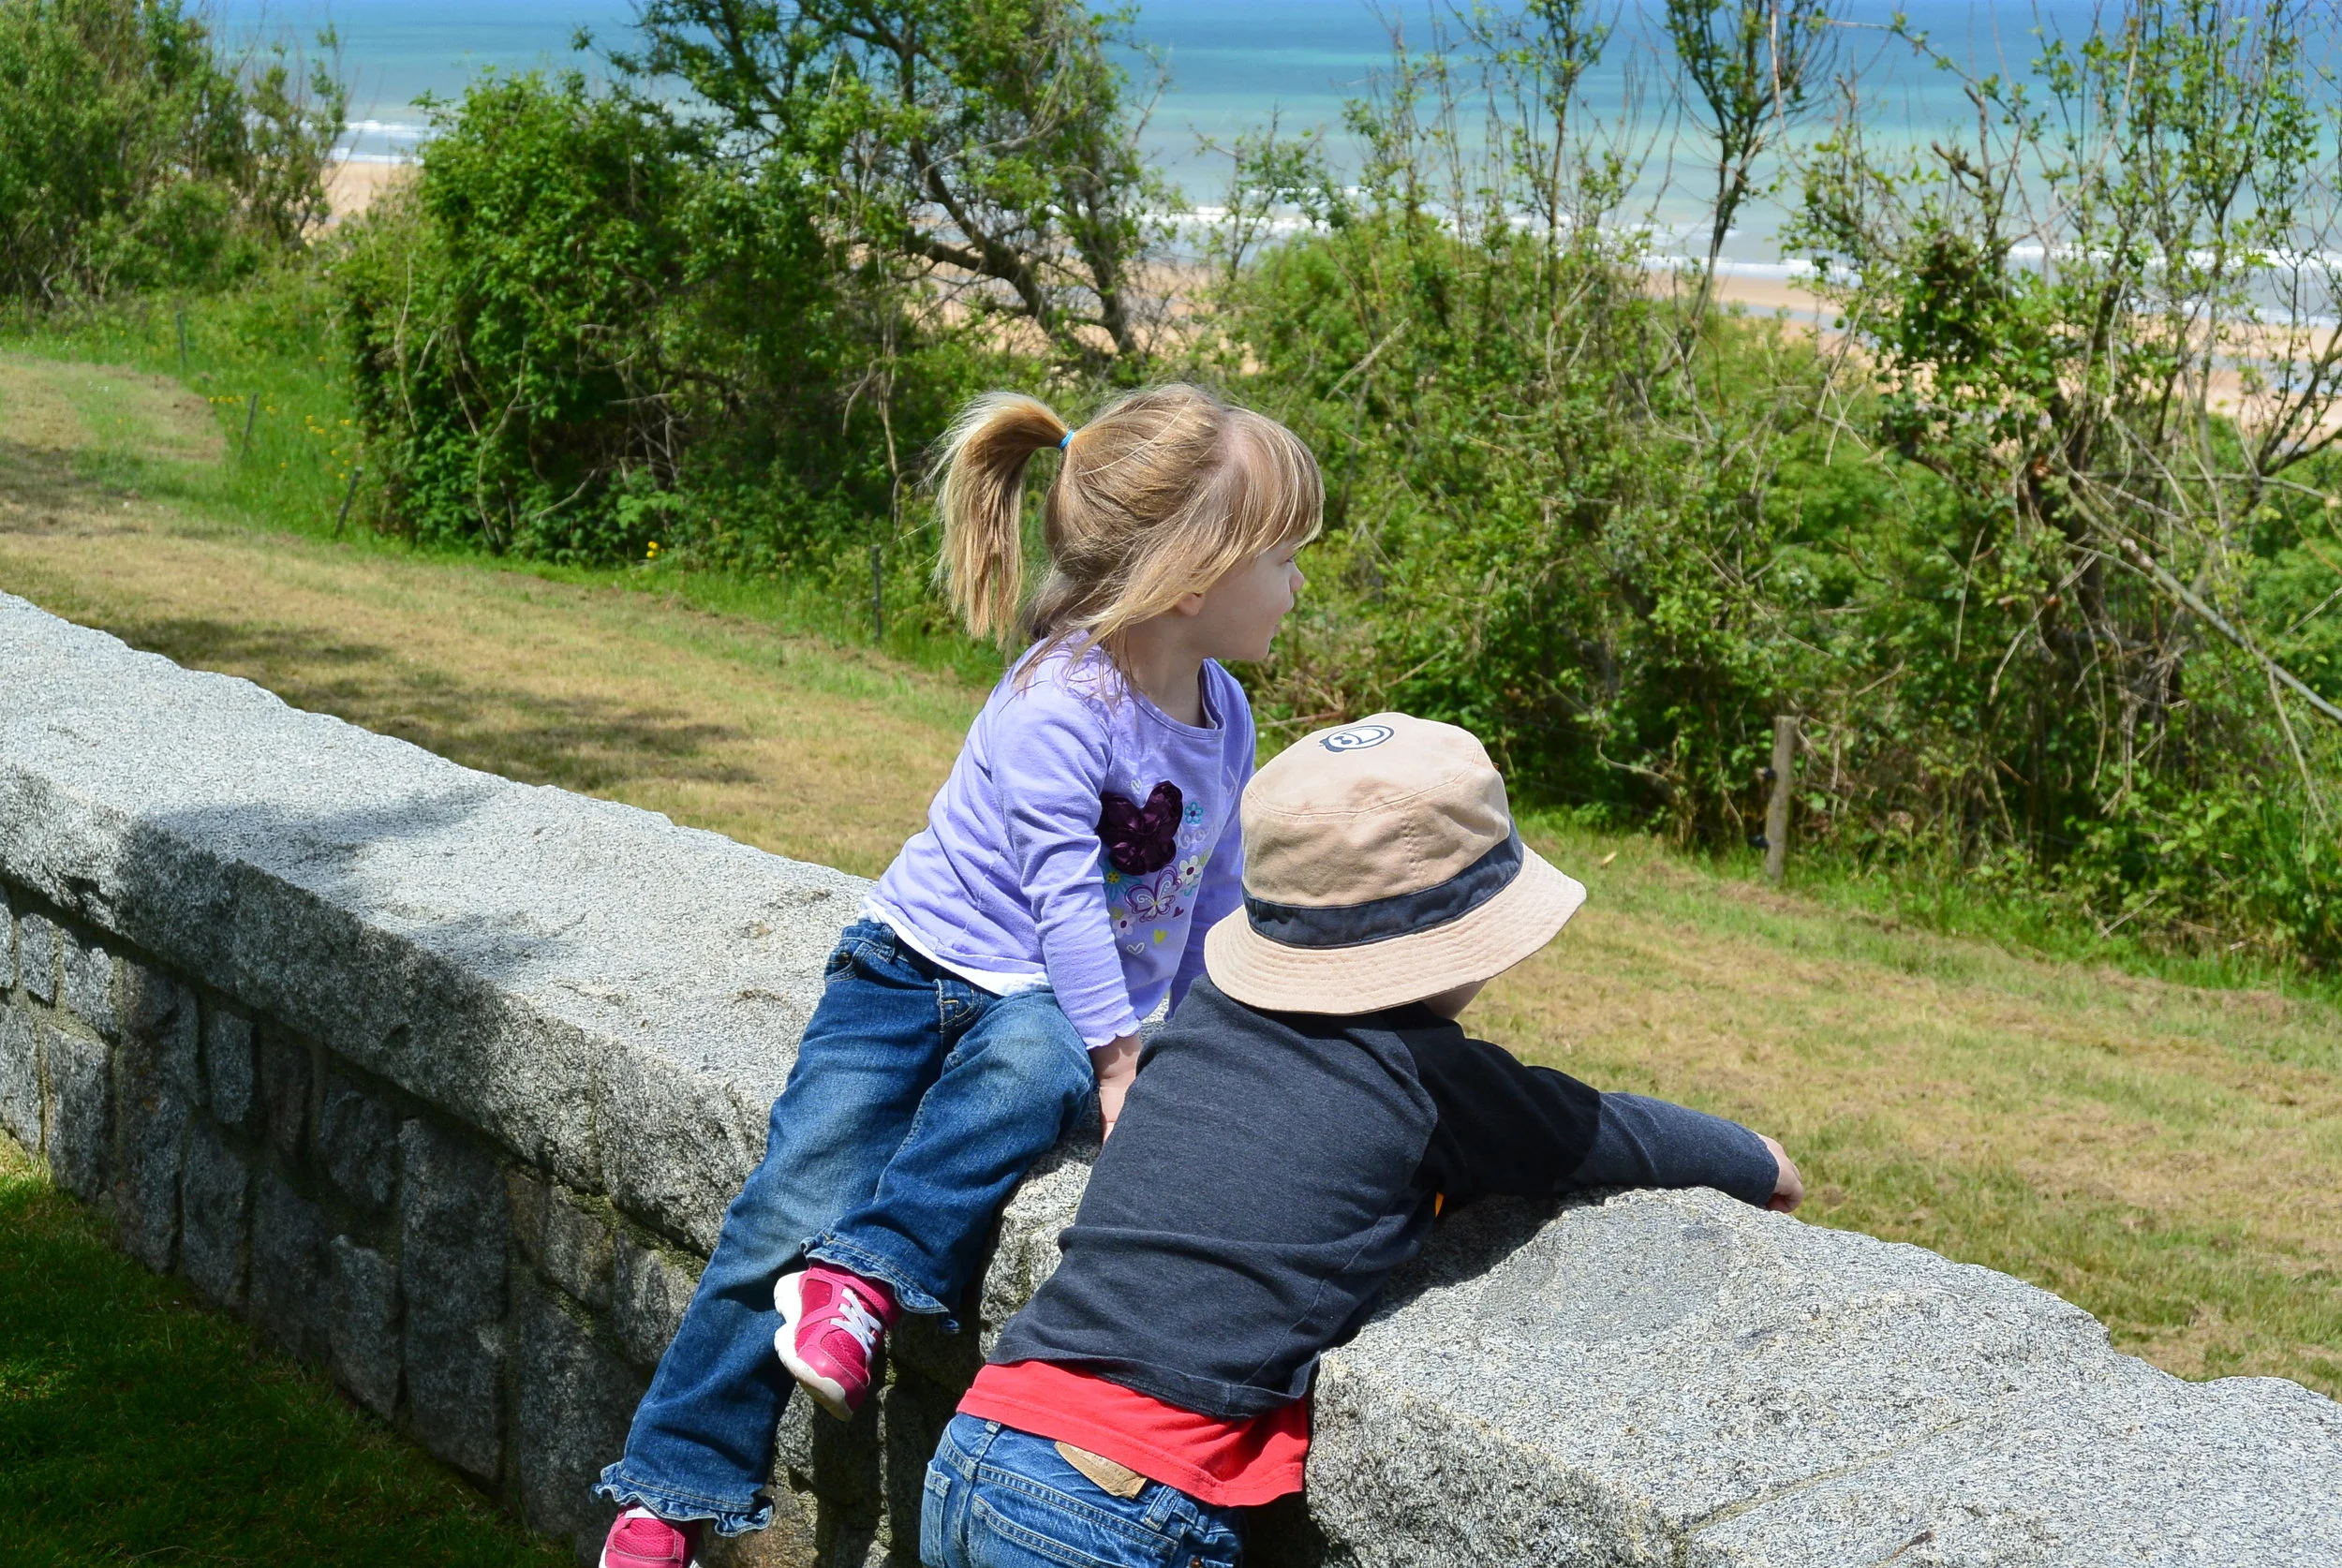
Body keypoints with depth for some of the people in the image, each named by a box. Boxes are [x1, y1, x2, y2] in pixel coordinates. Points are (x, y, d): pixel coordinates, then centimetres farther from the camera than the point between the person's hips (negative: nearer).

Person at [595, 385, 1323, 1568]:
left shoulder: (1223, 718, 7)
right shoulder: (1057, 702, -16)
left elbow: (1212, 903, 19)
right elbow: (1065, 896, -20)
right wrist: (1119, 1059, -22)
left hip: (1050, 1011, 4)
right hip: (919, 967, -4)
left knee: (1028, 1061, -36)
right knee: (793, 1204, -17)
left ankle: (871, 1275, -34)